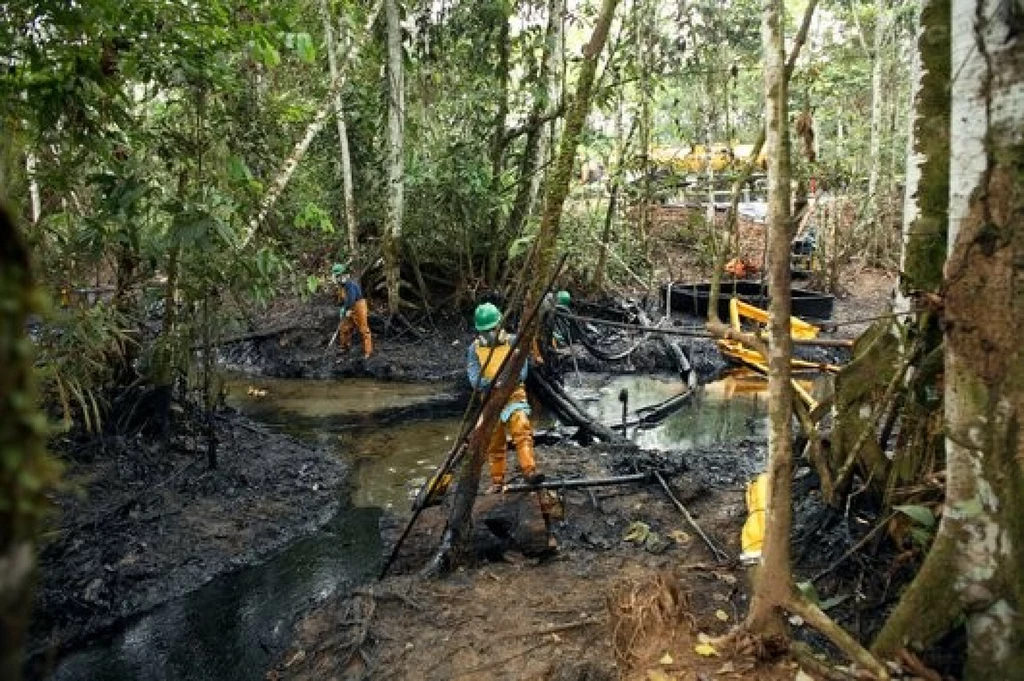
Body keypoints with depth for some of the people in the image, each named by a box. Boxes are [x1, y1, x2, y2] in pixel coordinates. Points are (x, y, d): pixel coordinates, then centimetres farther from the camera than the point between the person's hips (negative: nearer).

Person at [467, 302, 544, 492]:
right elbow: (474, 379, -7)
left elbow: (522, 371, -10)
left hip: (513, 394, -2)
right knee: (494, 444, 8)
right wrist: (488, 383, -28)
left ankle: (529, 470, -31)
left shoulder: (512, 342, -2)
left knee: (522, 430, -23)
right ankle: (497, 480, 21)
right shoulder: (475, 349, 2)